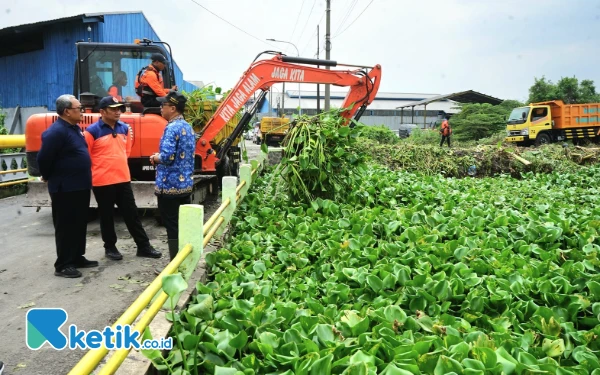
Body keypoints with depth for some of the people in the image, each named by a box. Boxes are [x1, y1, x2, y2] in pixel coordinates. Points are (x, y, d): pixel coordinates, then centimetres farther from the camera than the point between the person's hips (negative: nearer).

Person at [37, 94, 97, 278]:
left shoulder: (75, 128, 12)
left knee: (80, 224, 16)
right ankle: (63, 265, 9)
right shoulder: (56, 131, -19)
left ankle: (77, 258, 27)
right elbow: (43, 158, -18)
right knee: (66, 227, 0)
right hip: (65, 189, -9)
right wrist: (48, 177, -3)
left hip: (80, 186, 9)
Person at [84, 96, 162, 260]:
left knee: (132, 214, 9)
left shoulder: (125, 128, 6)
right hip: (102, 182, -5)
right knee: (107, 216, 9)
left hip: (123, 179, 5)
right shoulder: (92, 131, -11)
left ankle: (143, 246, 16)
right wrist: (97, 171, 0)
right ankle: (110, 247, 25)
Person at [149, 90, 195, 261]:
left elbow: (167, 156, -25)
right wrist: (160, 156, 11)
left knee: (172, 227, 0)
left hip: (170, 186, -9)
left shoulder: (172, 128, -16)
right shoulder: (188, 127, 12)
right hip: (186, 184, 9)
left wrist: (155, 158, -4)